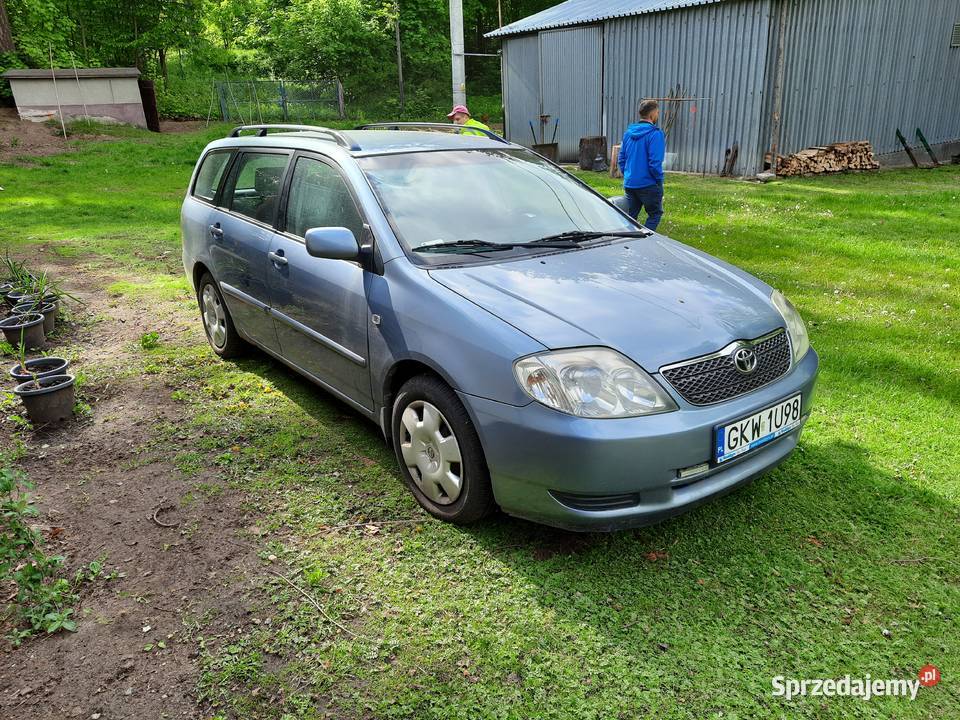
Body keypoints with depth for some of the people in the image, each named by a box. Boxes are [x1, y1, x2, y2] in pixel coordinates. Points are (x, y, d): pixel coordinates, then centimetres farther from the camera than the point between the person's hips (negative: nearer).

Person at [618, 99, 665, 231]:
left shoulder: (628, 132, 7)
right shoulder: (655, 134, -15)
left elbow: (621, 159, 12)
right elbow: (655, 162, -19)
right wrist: (659, 180, -6)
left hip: (629, 184, 6)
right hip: (648, 184, -6)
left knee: (631, 216, 15)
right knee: (655, 214, 9)